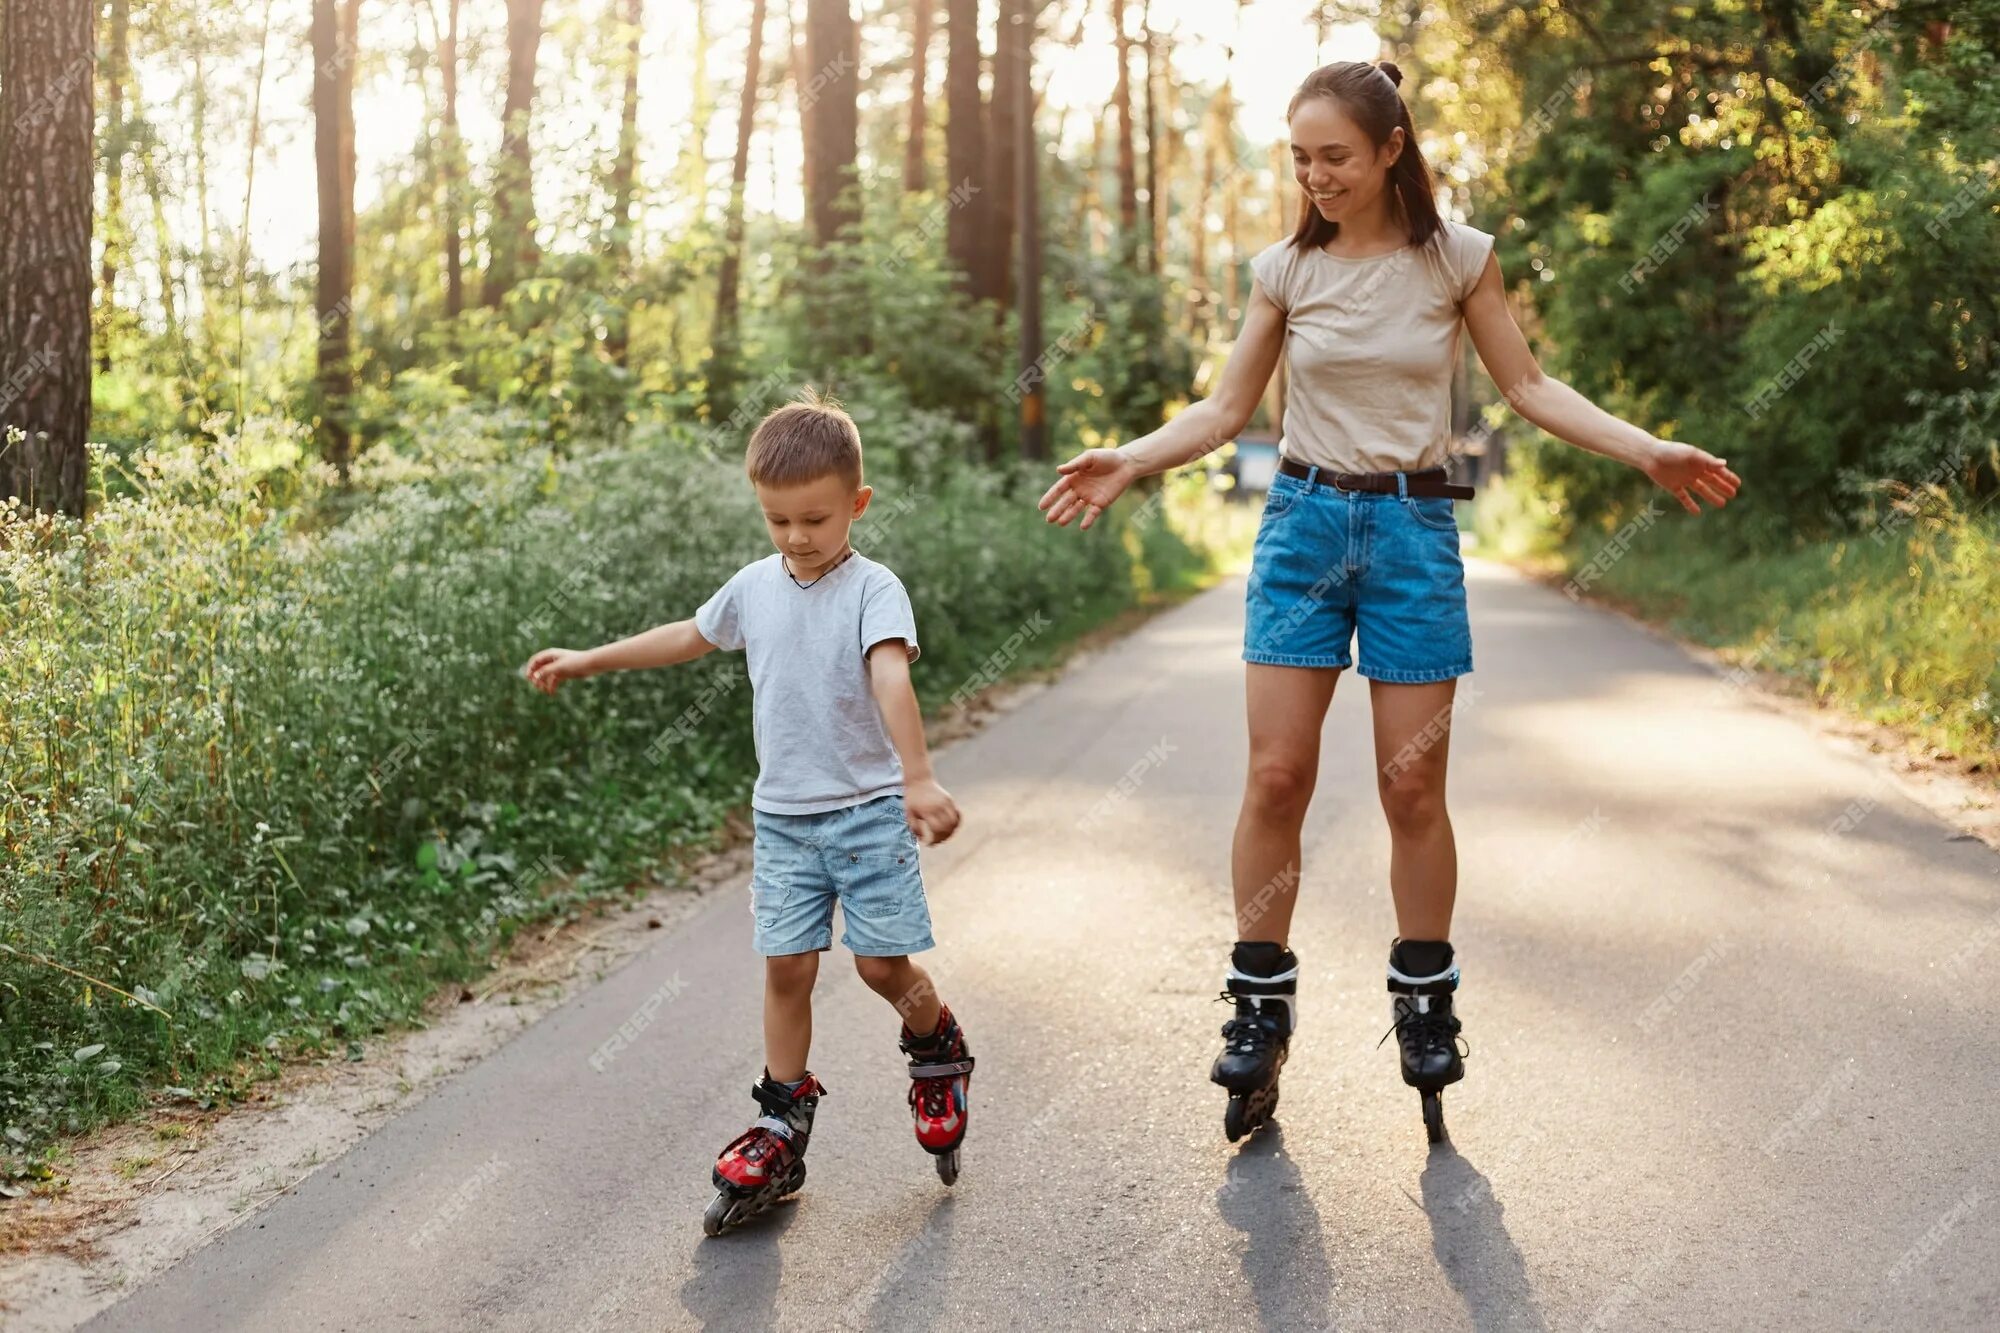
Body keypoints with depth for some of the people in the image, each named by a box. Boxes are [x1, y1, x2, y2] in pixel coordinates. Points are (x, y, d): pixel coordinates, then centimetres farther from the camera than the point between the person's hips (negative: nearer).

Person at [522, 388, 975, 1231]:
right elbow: (691, 637, 23)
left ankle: (938, 1052, 27)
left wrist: (918, 779, -42)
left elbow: (892, 678, -29)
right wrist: (586, 661, 28)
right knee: (785, 967, 2)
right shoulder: (757, 586, 6)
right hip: (782, 814, 5)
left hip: (867, 809, -5)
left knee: (883, 964, -5)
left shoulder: (872, 588, -13)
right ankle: (782, 1129, 11)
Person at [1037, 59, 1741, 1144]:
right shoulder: (1285, 268, 2)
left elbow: (1527, 385, 4)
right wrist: (1128, 461, -10)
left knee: (1413, 786, 1)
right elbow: (1225, 410, 5)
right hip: (1304, 522, 1)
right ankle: (1260, 1008, 8)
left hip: (1414, 529, -1)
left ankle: (1425, 1004, 18)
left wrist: (1646, 451, -6)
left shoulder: (1456, 257, -2)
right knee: (1276, 777, -3)